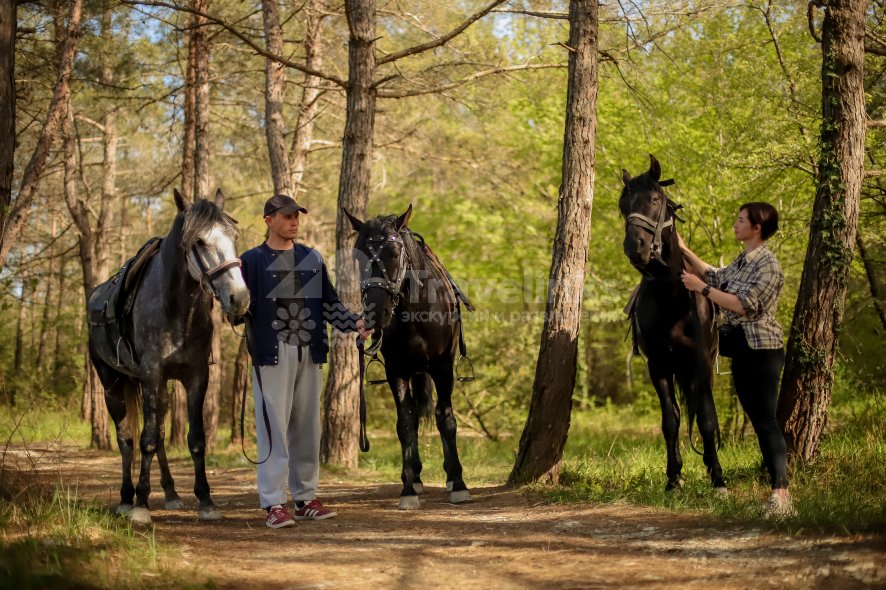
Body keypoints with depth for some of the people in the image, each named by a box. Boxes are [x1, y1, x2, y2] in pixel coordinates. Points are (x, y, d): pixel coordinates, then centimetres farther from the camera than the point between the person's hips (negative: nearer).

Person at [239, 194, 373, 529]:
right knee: (274, 428, -6)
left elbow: (330, 303, 16)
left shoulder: (312, 259, 14)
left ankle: (305, 499, 18)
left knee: (307, 428, 9)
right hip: (273, 353, -5)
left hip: (309, 353, 5)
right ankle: (273, 505, -4)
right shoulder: (252, 260, 1)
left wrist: (355, 324, 1)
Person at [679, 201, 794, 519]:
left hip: (762, 349, -9)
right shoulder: (742, 261, 13)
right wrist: (684, 250, 26)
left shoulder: (768, 264, -13)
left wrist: (702, 288, -16)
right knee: (758, 420, 8)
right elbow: (717, 277, 28)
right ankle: (778, 490, 11)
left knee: (766, 419, -14)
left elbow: (746, 305, -21)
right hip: (741, 349, 9)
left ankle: (781, 493, -17)